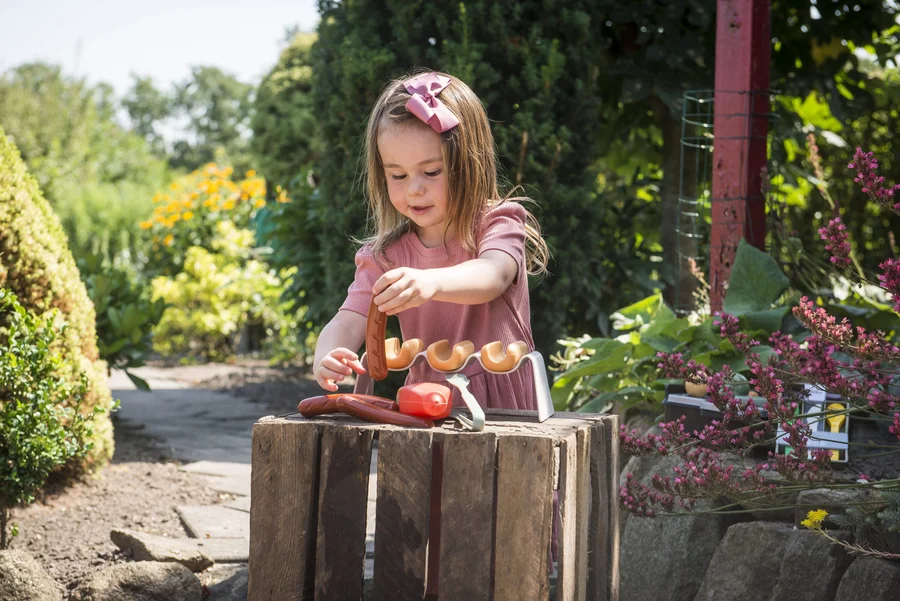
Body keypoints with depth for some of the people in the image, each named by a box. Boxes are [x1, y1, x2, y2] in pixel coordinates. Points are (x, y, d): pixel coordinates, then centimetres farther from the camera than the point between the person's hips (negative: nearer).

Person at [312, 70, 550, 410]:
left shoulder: (498, 223, -3)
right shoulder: (385, 255, 7)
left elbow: (494, 276, -24)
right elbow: (349, 321, -4)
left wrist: (430, 282, -46)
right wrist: (326, 358, -28)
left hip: (503, 406, -2)